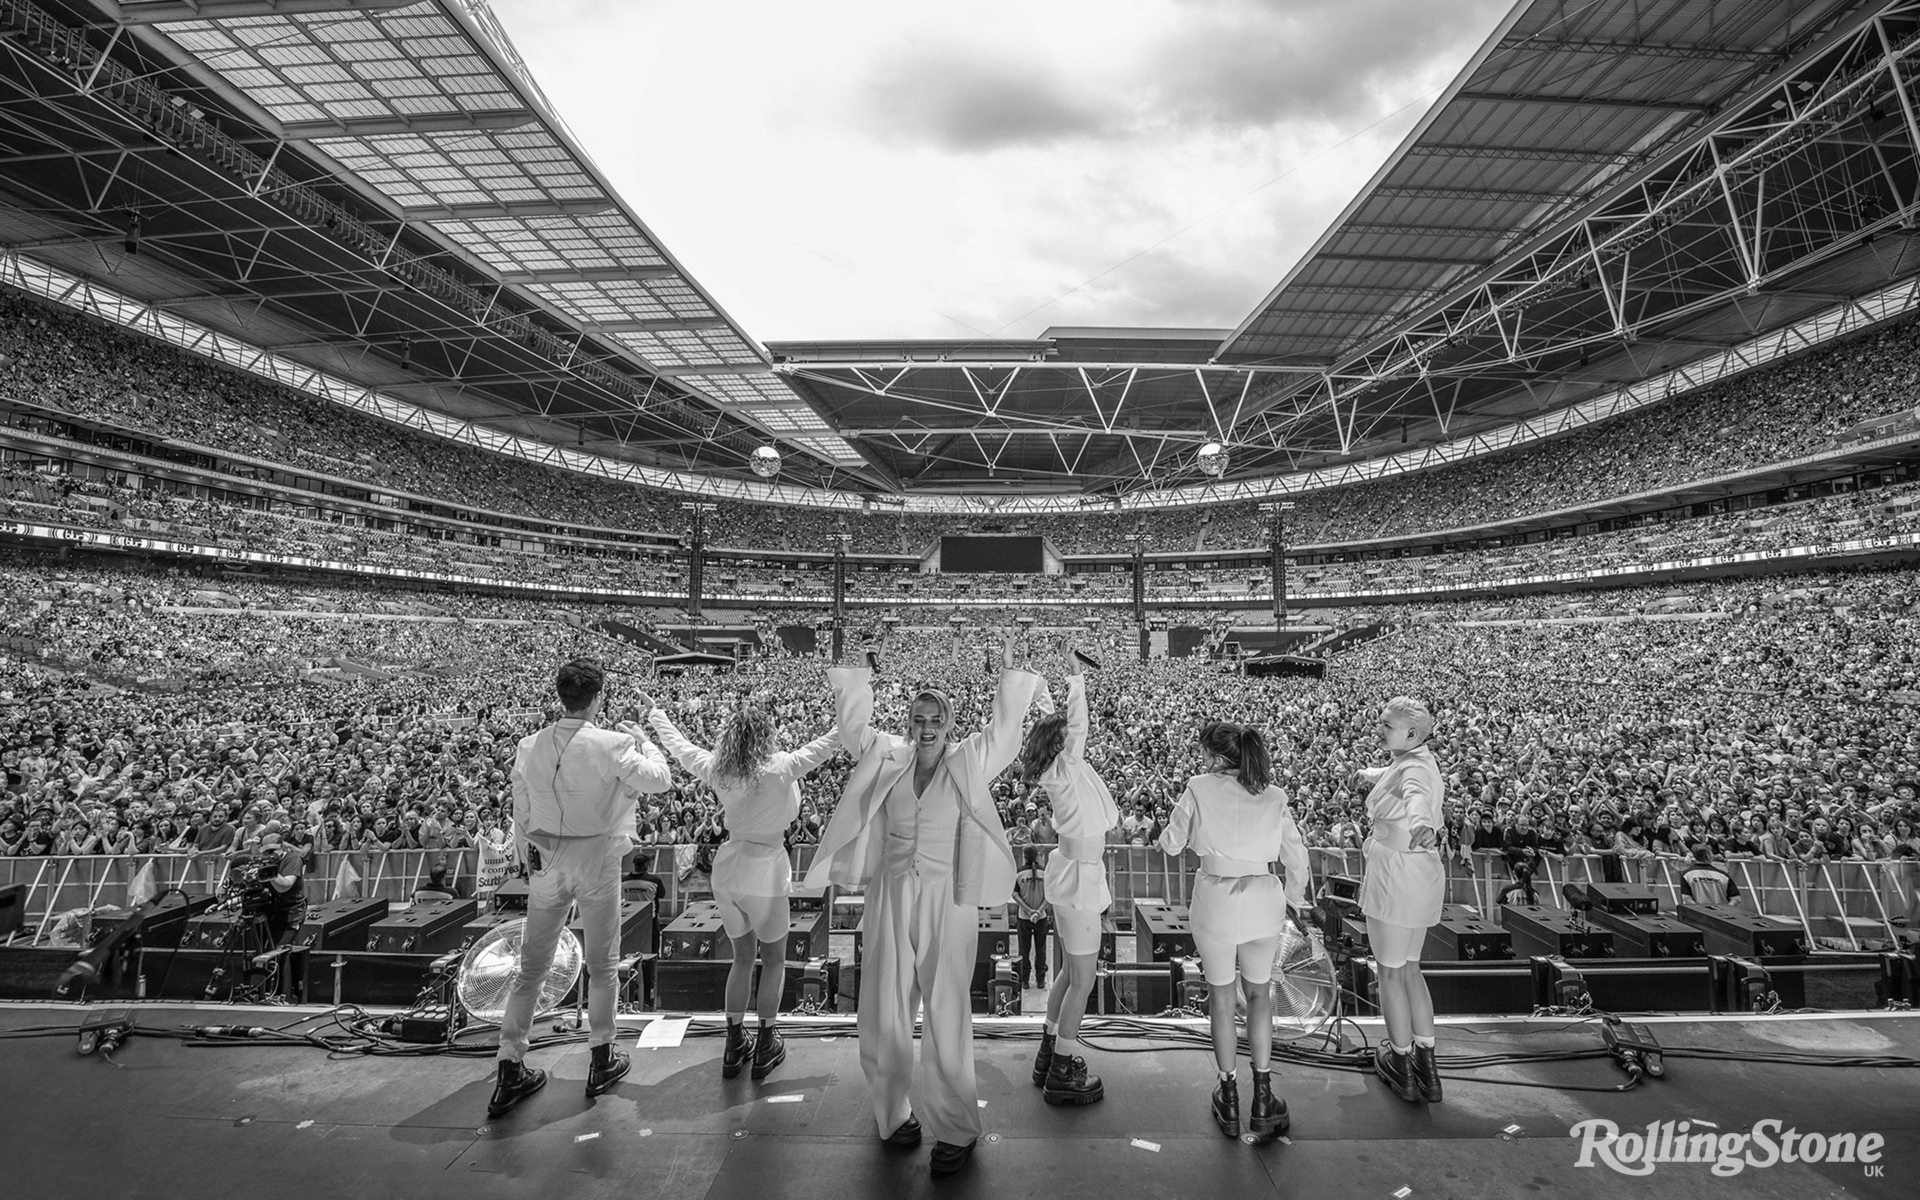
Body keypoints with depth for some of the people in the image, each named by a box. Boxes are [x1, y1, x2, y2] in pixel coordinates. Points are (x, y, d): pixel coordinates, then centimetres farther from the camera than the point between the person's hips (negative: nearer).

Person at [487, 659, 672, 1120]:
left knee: (531, 967, 17)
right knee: (602, 965, 15)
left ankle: (510, 1071, 25)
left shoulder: (529, 746, -4)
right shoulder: (611, 745, -20)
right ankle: (602, 1061, 28)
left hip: (547, 862, 4)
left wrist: (528, 859, 18)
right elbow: (660, 779, -8)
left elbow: (521, 813, 5)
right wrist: (641, 739, 6)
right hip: (596, 862, -3)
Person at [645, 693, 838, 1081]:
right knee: (773, 961, 17)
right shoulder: (781, 769, -19)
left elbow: (678, 744, 9)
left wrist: (654, 712, 24)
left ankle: (734, 1046, 30)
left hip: (727, 869, 5)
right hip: (766, 873, -5)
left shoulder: (716, 771, -5)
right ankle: (765, 1047, 24)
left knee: (742, 958, 22)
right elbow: (826, 743, -17)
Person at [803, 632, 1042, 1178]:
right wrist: (858, 676, -1)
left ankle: (956, 1128, 21)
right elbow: (854, 725, 8)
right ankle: (893, 1112, 35)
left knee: (947, 1014, 3)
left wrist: (1008, 673, -15)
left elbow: (1005, 728, -6)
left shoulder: (968, 761, -2)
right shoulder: (886, 757, 3)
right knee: (886, 1009, 13)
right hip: (891, 897, 3)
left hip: (947, 901, -2)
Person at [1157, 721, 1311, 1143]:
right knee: (1260, 994, 23)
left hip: (1216, 903, -2)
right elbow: (1297, 855, 4)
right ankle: (1262, 1099, 27)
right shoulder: (1273, 796, -2)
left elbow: (1171, 844, -2)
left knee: (1221, 999, 17)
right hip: (1263, 902, 3)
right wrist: (1295, 896, 22)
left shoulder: (1200, 789, -10)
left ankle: (1229, 1099, 29)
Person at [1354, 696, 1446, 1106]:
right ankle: (1426, 1067, 31)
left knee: (1390, 971, 9)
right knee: (1409, 967, 21)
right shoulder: (1412, 761, 8)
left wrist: (1423, 825, -64)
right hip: (1419, 877, 9)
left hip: (1397, 878, -9)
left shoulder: (1414, 768, -21)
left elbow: (1418, 796, -46)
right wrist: (1369, 773, 51)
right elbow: (1389, 776, 34)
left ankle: (1401, 1067, 24)